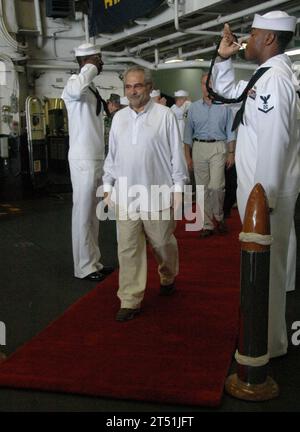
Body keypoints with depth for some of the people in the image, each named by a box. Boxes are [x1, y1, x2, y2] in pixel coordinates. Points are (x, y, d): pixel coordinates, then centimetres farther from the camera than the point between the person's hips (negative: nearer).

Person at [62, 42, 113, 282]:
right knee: (83, 213, -2)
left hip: (97, 158, 9)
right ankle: (84, 267, 7)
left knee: (93, 213, 13)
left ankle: (93, 262, 23)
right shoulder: (74, 84, -11)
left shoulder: (92, 87, 16)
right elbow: (76, 89, -39)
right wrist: (91, 68, -20)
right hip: (84, 160, -9)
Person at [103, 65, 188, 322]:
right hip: (125, 197, 3)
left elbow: (176, 153, -1)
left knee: (163, 243, 10)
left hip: (157, 195, -3)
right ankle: (130, 301, 10)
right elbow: (112, 156, 16)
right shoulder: (119, 117, 11)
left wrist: (178, 187, -3)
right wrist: (108, 187, 13)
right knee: (128, 250, 2)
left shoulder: (164, 115, -2)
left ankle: (168, 278, 39)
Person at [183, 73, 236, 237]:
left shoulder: (224, 107, 5)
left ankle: (219, 216, 14)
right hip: (199, 147, 2)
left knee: (216, 186, -12)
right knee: (202, 187, 4)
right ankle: (207, 224, 12)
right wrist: (188, 156, 4)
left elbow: (230, 132, 6)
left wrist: (231, 153, -1)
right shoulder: (193, 107, 8)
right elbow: (188, 133, 9)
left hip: (219, 147, -2)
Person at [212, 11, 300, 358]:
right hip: (259, 186, 10)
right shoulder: (266, 75, 14)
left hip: (267, 190, -10)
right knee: (263, 264, 19)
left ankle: (270, 343, 16)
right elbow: (225, 89, 30)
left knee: (266, 265, 1)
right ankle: (266, 331, 34)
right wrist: (224, 57, 15)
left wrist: (264, 198, -24)